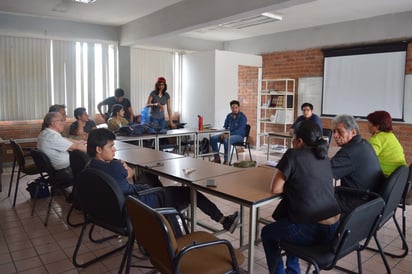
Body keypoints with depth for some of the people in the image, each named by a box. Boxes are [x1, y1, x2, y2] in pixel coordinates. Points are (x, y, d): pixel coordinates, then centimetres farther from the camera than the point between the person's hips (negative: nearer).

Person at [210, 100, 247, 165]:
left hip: (239, 135, -7)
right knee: (213, 138, -12)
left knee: (226, 140, -38)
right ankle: (217, 158, -6)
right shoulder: (229, 116, 9)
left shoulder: (242, 117, -12)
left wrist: (228, 134, -28)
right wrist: (223, 133, -9)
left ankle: (226, 160, -28)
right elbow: (225, 127, 14)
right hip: (228, 134, 7)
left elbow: (239, 130, -20)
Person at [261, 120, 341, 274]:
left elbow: (275, 189, -8)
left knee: (267, 233, 21)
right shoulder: (324, 158, 9)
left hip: (311, 231, -7)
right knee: (289, 221, 35)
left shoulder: (292, 155, -11)